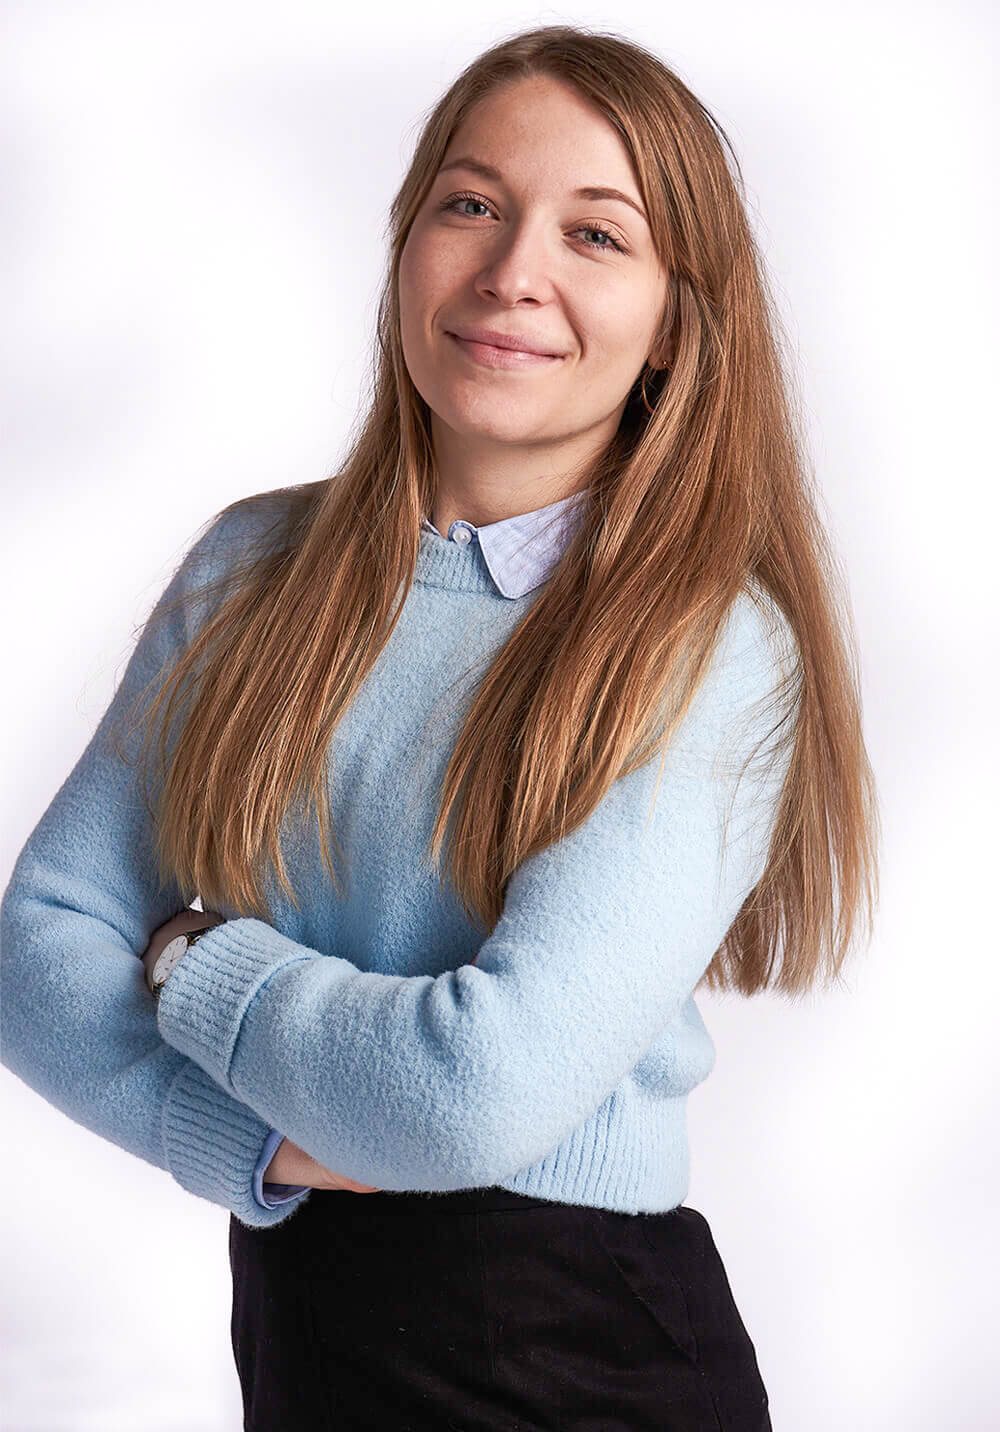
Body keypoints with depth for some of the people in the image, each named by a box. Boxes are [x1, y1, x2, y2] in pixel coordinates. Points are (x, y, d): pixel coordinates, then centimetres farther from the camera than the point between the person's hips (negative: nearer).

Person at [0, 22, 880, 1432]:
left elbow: (484, 1086, -25)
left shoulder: (721, 647, -15)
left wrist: (194, 956, -10)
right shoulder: (255, 565, 0)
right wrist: (260, 1144, -18)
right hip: (286, 1309, 4)